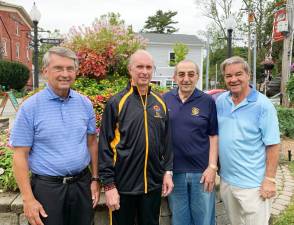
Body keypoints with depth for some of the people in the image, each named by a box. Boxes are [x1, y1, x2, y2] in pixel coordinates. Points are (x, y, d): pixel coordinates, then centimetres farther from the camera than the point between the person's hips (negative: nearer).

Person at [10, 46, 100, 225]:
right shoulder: (30, 107, -10)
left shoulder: (85, 103, 0)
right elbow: (20, 155, -8)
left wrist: (95, 179, 6)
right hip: (47, 187, -3)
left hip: (82, 183, 4)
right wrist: (28, 199, -11)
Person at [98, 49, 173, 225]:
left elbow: (167, 142, 10)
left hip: (154, 184, 4)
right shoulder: (116, 103, -8)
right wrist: (109, 185, -11)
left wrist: (168, 171, 5)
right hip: (123, 185, -4)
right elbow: (105, 146, -10)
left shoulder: (160, 103, 5)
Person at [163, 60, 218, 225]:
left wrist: (212, 167, -8)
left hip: (201, 171, -1)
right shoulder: (165, 100, 0)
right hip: (174, 171, 2)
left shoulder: (208, 101, -4)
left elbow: (214, 136, -2)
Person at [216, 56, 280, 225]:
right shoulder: (220, 101, 2)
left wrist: (270, 180, -15)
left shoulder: (263, 105, -12)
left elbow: (273, 146, -12)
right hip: (226, 180, 5)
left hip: (253, 184, -5)